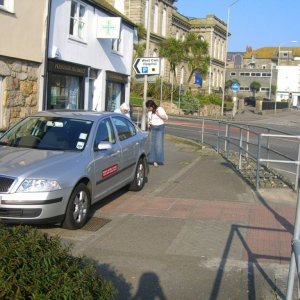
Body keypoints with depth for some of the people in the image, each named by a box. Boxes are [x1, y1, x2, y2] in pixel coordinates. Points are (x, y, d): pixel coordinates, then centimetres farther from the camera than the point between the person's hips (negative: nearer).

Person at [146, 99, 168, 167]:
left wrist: (159, 115, -18)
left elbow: (166, 118, -4)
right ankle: (154, 160, -2)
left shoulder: (160, 109, -4)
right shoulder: (149, 112, 10)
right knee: (151, 144, -4)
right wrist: (148, 124, -1)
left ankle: (158, 160, -1)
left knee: (158, 144, -6)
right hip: (152, 128, 4)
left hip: (160, 128, -4)